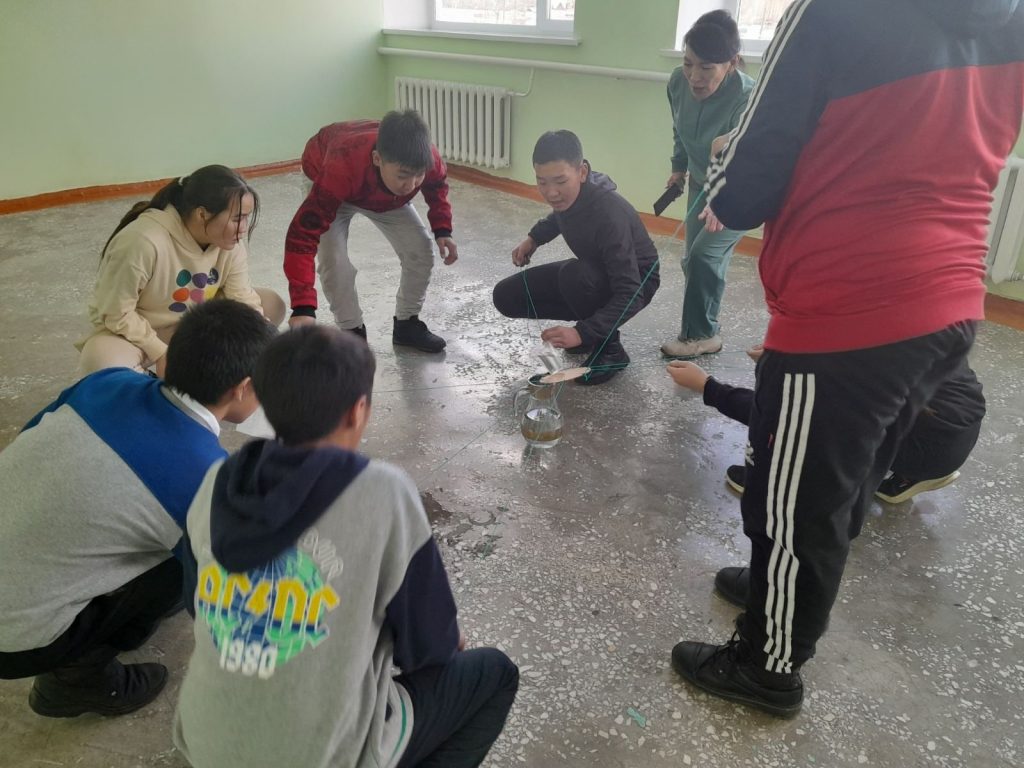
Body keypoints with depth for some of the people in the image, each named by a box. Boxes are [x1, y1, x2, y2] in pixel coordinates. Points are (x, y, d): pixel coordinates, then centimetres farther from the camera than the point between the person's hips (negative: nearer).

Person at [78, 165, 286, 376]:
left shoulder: (229, 241, -15)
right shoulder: (144, 243, -34)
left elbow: (244, 300, -13)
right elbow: (116, 313, -25)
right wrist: (160, 353, -24)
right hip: (131, 328, -5)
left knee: (271, 305, -7)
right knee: (100, 363, -38)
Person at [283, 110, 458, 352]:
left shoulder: (430, 160, -36)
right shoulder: (342, 167, -49)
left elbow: (437, 188, -7)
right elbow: (303, 234, -49)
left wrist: (442, 230, -20)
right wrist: (303, 308, -55)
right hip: (331, 184, -3)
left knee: (422, 250, -4)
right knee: (334, 260, -21)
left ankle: (407, 324, 17)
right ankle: (352, 332, 3)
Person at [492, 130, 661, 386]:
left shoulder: (609, 214, -35)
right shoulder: (567, 194, -14)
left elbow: (630, 295, -39)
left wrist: (581, 332, -49)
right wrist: (534, 238, 1)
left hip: (635, 281, -7)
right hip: (594, 272, 7)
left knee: (574, 275, -39)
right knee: (506, 296, -4)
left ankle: (609, 349, -15)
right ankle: (593, 324, 8)